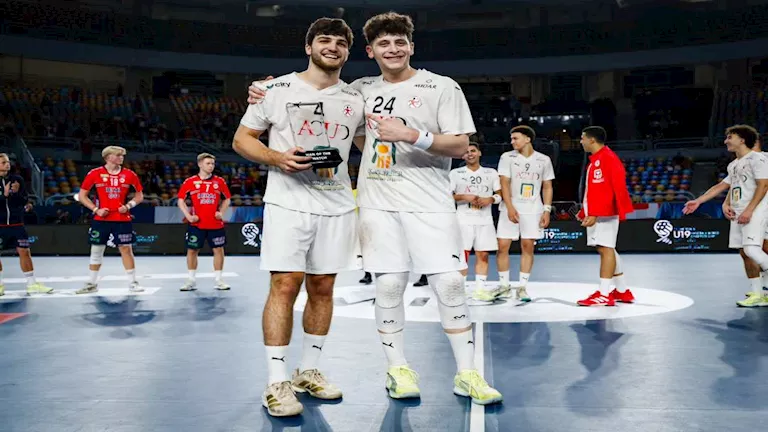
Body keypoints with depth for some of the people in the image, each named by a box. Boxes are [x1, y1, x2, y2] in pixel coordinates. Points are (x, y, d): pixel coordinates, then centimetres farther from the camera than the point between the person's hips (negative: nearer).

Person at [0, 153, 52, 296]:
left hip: (17, 224, 2)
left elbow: (24, 201, 3)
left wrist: (17, 192, -16)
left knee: (24, 252, 1)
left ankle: (32, 284, 7)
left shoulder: (17, 179, 4)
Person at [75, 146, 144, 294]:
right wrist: (96, 209, -8)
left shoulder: (129, 174, 1)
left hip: (122, 219, 0)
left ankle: (133, 283, 8)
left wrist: (128, 205, -7)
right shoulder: (95, 174, -2)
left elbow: (139, 195, 10)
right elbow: (82, 195, 4)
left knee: (126, 249, 0)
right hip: (101, 219, 0)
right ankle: (92, 284, 19)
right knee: (96, 250, 6)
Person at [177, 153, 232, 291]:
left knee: (218, 250, 3)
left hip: (215, 223, 1)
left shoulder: (219, 181, 4)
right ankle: (192, 281, 17)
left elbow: (227, 199, 14)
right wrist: (188, 215, -7)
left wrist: (221, 212, -1)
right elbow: (181, 200, 4)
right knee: (192, 250, 4)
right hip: (196, 223, -1)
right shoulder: (190, 181, -1)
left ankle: (218, 280, 13)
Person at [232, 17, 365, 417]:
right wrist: (277, 158, -15)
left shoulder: (356, 100, 9)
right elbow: (242, 139, 4)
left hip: (337, 206, 4)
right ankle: (277, 383, 0)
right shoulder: (278, 89, 0)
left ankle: (308, 372, 21)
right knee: (284, 286, -8)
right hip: (288, 202, -4)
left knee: (322, 288, 8)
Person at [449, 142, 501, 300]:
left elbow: (500, 194, 10)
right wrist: (464, 197, -14)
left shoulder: (491, 173, 10)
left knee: (483, 255, 2)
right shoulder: (455, 173, 4)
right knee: (462, 255, -4)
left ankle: (480, 289, 9)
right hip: (464, 220, -2)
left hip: (485, 221, 2)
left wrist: (489, 199, -10)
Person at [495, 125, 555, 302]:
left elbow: (547, 187, 8)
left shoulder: (544, 160, 4)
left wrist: (547, 210, -1)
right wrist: (510, 207, -17)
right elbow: (505, 184, -6)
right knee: (503, 246, -3)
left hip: (533, 210, 1)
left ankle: (522, 287, 7)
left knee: (528, 247, 0)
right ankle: (504, 285, 11)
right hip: (510, 208, -1)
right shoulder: (507, 157, 0)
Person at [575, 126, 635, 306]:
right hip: (595, 213, 11)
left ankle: (604, 295, -10)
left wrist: (595, 214, -24)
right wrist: (585, 211, 21)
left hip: (605, 213, -11)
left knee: (606, 249, -10)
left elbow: (616, 188, -20)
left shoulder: (608, 158, -13)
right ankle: (622, 291, 21)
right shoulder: (594, 160, 18)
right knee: (605, 249, 13)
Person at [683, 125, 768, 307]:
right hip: (737, 214, 8)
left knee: (752, 250, -21)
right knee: (744, 254, 4)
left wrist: (748, 211, -21)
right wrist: (697, 201, 17)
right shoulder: (733, 165, 19)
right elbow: (720, 186, 24)